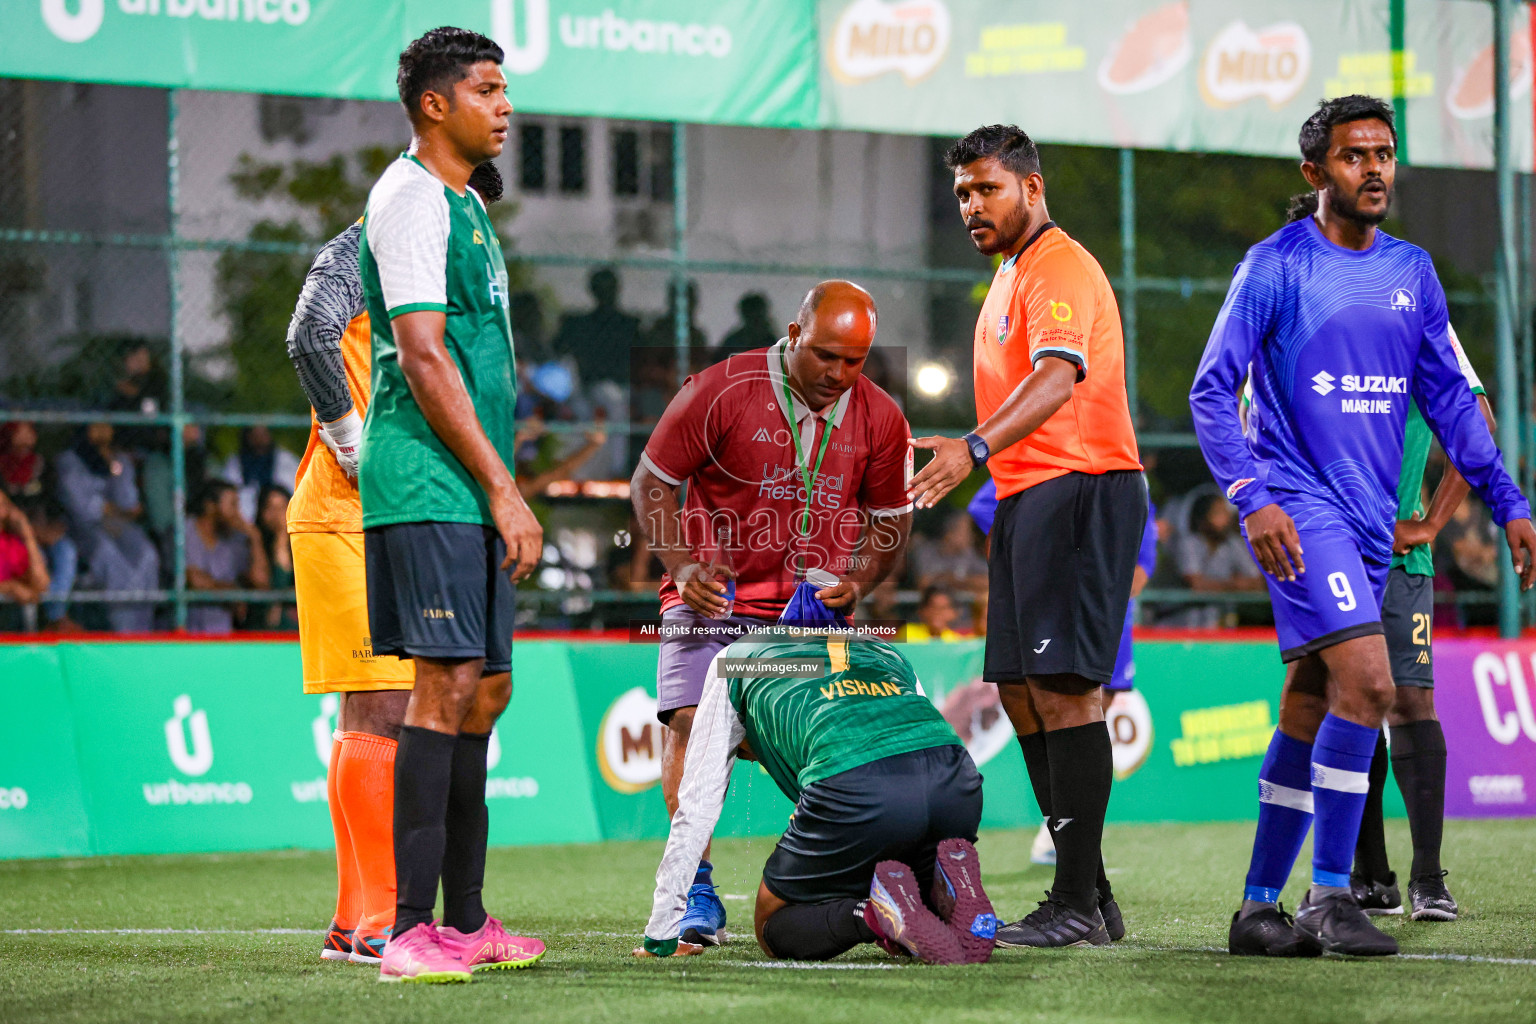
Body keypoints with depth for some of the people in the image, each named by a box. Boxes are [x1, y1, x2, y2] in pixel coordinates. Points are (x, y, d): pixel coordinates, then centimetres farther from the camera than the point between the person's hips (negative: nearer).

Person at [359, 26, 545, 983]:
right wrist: (503, 491, -18)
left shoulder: (462, 203, 20)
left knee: (484, 689, 11)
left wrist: (503, 491, 20)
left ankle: (467, 922, 17)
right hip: (429, 484, -10)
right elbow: (424, 361, -17)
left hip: (472, 491, 10)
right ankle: (411, 932, -16)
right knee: (448, 684, -14)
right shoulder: (411, 198, -10)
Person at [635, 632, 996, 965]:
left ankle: (875, 914, -11)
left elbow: (696, 809, 30)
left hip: (852, 787, -4)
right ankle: (949, 889, -4)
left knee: (774, 930, 18)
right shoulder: (884, 652, 41)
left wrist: (661, 937, 35)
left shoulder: (734, 658, 32)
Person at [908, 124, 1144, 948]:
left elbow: (1058, 378, -29)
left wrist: (977, 448, -43)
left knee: (1062, 688, -14)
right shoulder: (1009, 277, 21)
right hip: (1025, 495, 11)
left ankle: (1079, 903, -14)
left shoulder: (1059, 268, -12)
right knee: (1020, 692, 8)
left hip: (1079, 488, -11)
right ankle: (1088, 893, 13)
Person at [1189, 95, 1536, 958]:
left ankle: (1260, 908, 15)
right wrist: (1253, 498, -18)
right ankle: (1330, 897, -13)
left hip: (1373, 519, 6)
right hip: (1301, 508, -6)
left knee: (1310, 710, 8)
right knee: (1367, 682, -20)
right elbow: (1213, 392, -7)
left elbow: (1449, 399, 18)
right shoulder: (1278, 265, -5)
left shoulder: (1412, 271, 12)